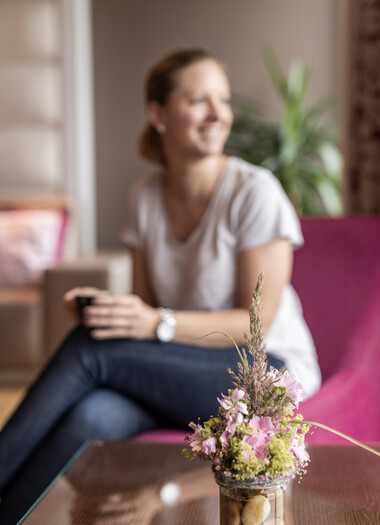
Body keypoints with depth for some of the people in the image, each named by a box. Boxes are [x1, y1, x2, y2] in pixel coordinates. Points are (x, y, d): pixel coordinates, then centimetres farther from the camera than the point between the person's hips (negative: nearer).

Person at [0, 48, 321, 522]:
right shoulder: (146, 197, 6)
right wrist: (105, 308, -13)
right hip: (183, 370, 5)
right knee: (89, 415, -30)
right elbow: (147, 306, 10)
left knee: (89, 351, -25)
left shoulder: (254, 192, -12)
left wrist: (159, 324, -27)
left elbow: (257, 322, -13)